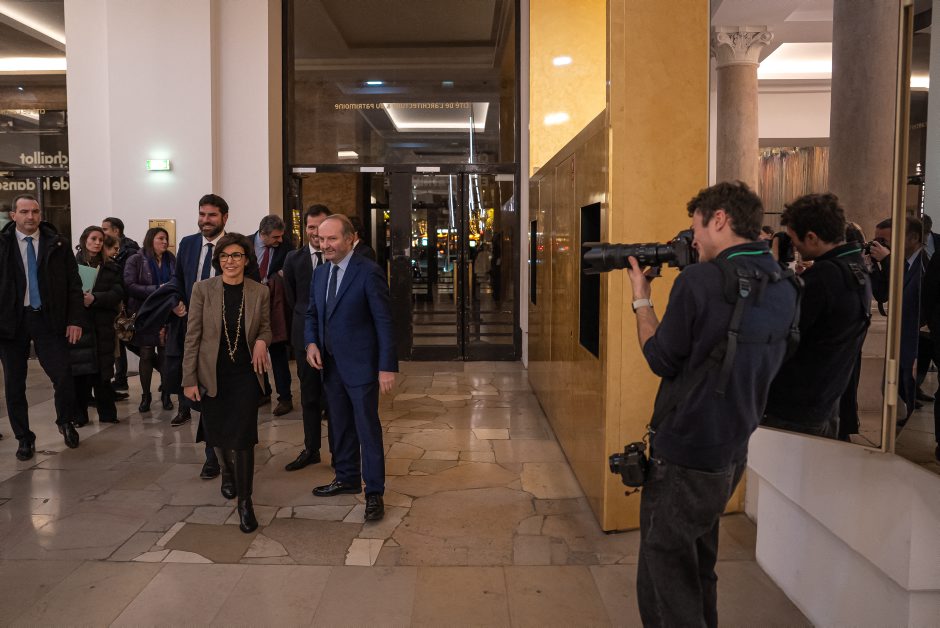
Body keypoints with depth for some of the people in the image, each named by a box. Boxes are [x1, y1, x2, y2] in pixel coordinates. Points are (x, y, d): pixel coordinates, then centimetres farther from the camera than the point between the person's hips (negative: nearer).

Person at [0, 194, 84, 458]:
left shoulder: (58, 244, 2)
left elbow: (74, 284, 4)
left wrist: (75, 319, -3)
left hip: (48, 319, 0)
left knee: (63, 377, -7)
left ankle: (65, 422, 22)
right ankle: (24, 438, 23)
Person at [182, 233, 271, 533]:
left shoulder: (259, 292, -4)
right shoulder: (203, 289, -7)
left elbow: (265, 327, 11)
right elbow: (192, 336, -5)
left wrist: (262, 340, -13)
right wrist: (189, 379, -6)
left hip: (246, 374, 0)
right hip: (212, 375, 1)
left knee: (242, 437, -5)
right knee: (218, 435, 14)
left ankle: (245, 501, 9)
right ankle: (228, 471, 47)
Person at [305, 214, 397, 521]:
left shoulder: (368, 272, -14)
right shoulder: (320, 273, 8)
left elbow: (384, 321, -15)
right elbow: (312, 313, 17)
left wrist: (387, 367, -18)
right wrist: (311, 343, -3)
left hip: (360, 364, -7)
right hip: (331, 364, 7)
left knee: (367, 428, 1)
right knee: (340, 426, 18)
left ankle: (374, 492, 12)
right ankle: (347, 478, 34)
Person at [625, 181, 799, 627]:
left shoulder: (701, 280, -19)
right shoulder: (784, 288, 5)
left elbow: (662, 360, -11)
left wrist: (641, 300, 1)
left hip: (683, 458, -8)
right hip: (733, 452, 8)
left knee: (664, 578, 6)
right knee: (698, 569, 25)